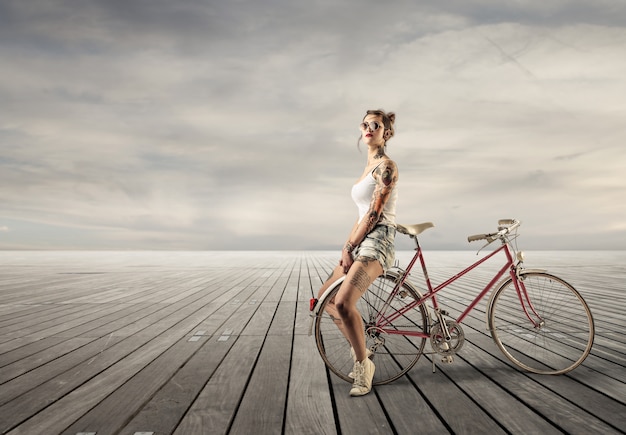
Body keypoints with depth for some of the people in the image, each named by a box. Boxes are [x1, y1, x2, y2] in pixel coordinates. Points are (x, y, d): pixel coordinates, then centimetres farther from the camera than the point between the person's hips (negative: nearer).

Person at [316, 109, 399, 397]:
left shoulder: (385, 165, -8)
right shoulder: (368, 167, 20)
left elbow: (375, 212, -15)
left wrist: (350, 248, -13)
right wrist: (347, 245, 9)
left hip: (377, 240, -10)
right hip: (362, 241, 10)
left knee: (343, 302, -26)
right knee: (324, 297, 14)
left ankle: (363, 365, -6)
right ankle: (359, 350, 23)